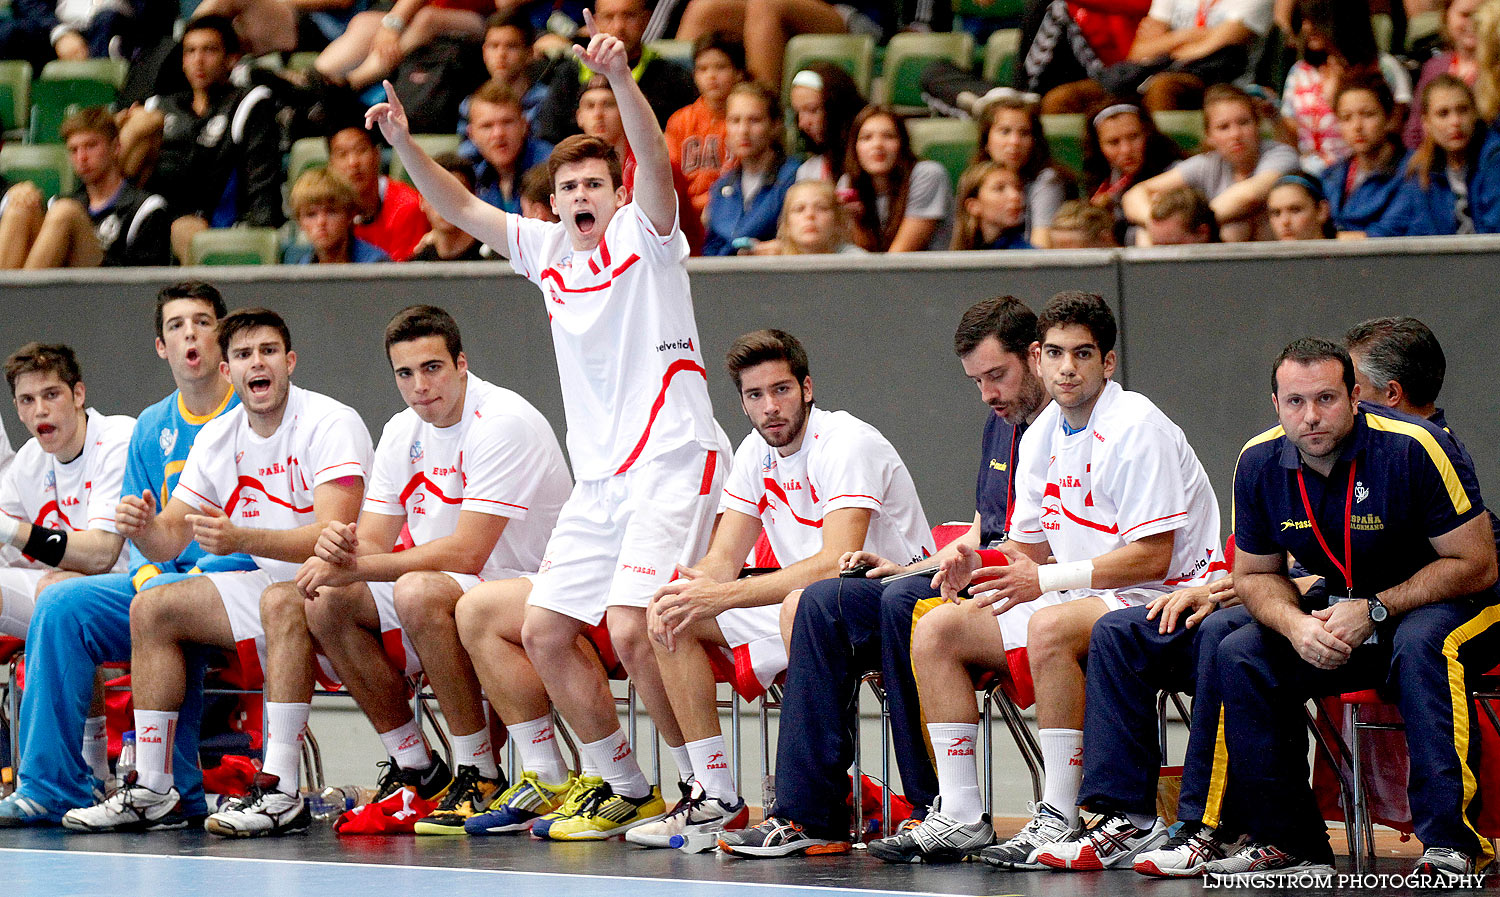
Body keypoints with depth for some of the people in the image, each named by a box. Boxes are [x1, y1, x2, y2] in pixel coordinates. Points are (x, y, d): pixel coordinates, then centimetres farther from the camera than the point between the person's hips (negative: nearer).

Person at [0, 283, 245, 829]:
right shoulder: (152, 428, 16)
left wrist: (201, 576, -21)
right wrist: (147, 572, -8)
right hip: (165, 580, 6)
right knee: (61, 605, -15)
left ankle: (176, 790, -25)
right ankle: (49, 788, -16)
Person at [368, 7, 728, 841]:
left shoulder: (643, 236, -3)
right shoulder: (548, 251, 14)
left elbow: (657, 164, -21)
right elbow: (462, 208, 18)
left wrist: (621, 77, -36)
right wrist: (404, 144, 3)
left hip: (672, 460, -8)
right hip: (599, 480, 8)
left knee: (631, 627, -22)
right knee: (544, 630, 5)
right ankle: (626, 787, 16)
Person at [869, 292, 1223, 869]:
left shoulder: (1136, 428, -16)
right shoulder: (1041, 437, 10)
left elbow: (1152, 557, -21)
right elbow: (1033, 545, 16)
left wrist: (1045, 579, -25)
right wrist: (980, 564, -7)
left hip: (1161, 600, -9)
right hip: (1083, 603, 9)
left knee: (1050, 625, -38)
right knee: (936, 632, -1)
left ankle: (1060, 821, -34)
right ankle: (960, 818, -6)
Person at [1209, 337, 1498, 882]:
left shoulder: (1415, 448, -24)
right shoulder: (1259, 463, -8)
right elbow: (1255, 575, 5)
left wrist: (1374, 611, -26)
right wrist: (1296, 625, -19)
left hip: (1446, 606, -6)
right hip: (1340, 610, 6)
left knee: (1419, 645, -38)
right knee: (1239, 656, -14)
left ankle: (1450, 845, -41)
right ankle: (1289, 842, -6)